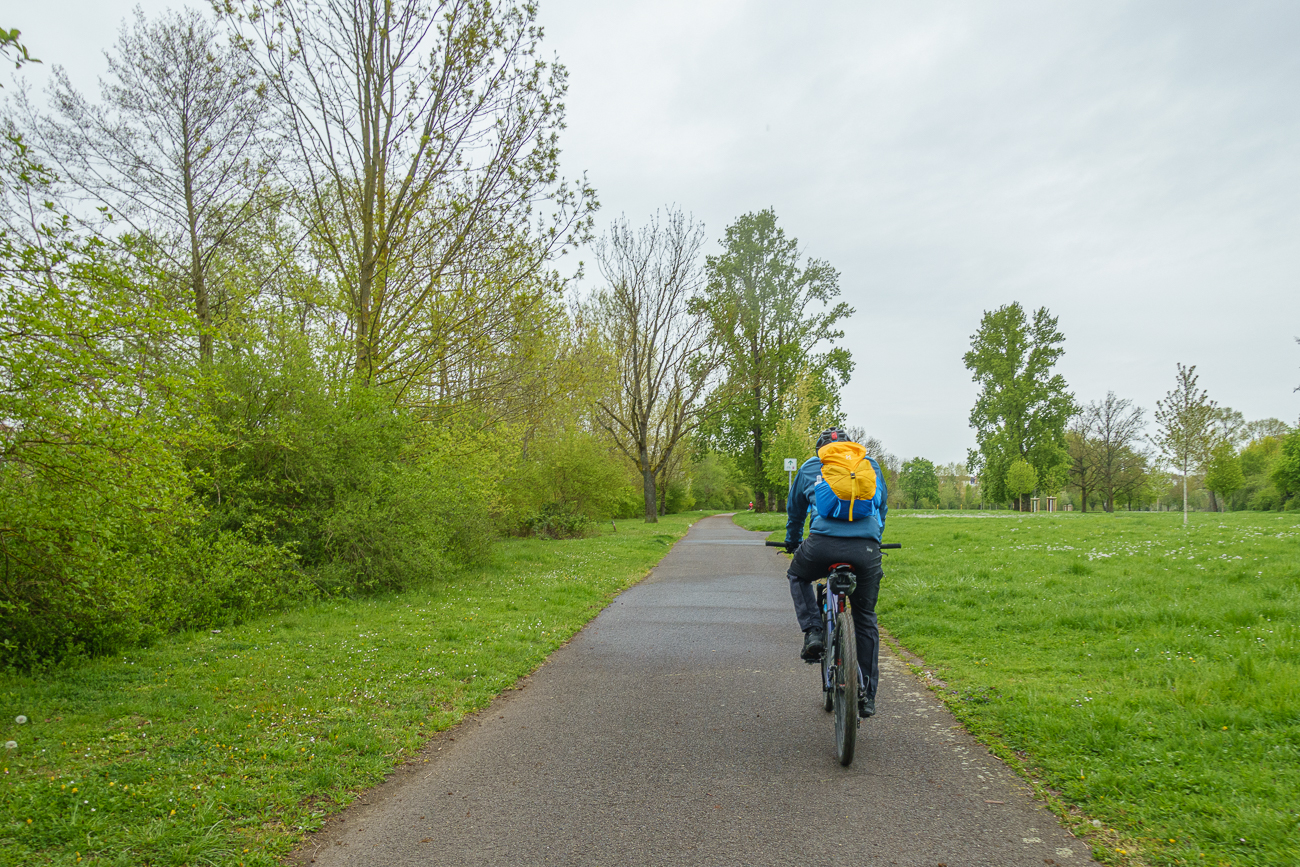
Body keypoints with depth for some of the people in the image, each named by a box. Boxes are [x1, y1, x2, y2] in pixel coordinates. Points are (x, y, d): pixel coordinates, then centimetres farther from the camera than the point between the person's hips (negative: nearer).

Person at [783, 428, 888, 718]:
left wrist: (792, 542, 51)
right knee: (866, 619, 19)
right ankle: (867, 695, 22)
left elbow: (795, 511, 34)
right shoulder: (870, 465, 25)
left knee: (798, 576, 33)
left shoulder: (810, 466, 22)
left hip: (823, 544, -1)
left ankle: (813, 632, 13)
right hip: (867, 549, 2)